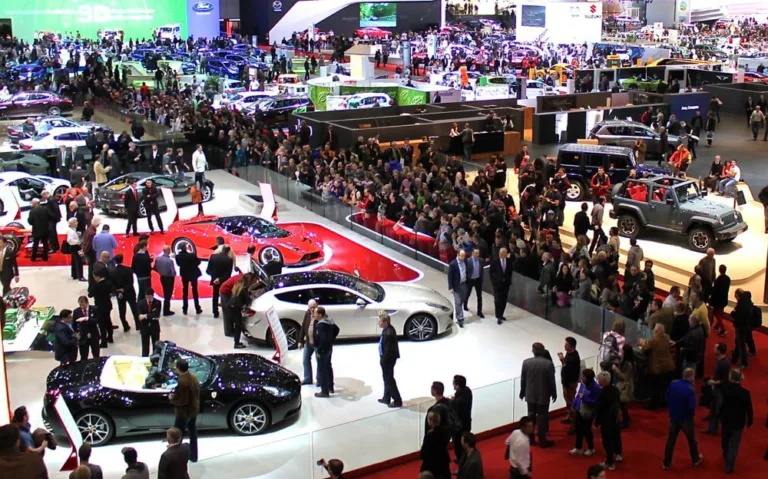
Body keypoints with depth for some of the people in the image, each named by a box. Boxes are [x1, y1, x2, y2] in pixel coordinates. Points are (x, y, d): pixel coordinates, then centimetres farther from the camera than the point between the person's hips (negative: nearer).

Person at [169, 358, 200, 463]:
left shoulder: (182, 382, -29)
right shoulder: (193, 377, -1)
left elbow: (182, 400, -27)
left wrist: (172, 398, -10)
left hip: (184, 412, -9)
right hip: (194, 409, 9)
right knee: (193, 432, 20)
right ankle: (193, 456, 31)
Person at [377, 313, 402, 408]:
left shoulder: (388, 333, -29)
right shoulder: (388, 329, 3)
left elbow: (388, 349, -26)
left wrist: (383, 360, -17)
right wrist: (382, 358, 17)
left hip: (388, 359, -10)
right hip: (388, 358, 10)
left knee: (389, 379, 1)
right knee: (387, 378, 21)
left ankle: (397, 401, 9)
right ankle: (386, 398, 34)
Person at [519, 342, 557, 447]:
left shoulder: (526, 362, -9)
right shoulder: (548, 363, -16)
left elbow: (523, 379, 0)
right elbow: (551, 381, -10)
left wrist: (522, 392, 14)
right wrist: (554, 394, 5)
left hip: (530, 395, 3)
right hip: (543, 395, -3)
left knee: (531, 416, 15)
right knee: (542, 417, 6)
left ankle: (530, 439, 22)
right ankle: (542, 441, 12)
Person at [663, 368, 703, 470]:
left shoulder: (673, 384, -9)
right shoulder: (690, 390, -26)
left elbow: (667, 397, 3)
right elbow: (691, 407, -27)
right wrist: (692, 413, -5)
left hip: (673, 416, 4)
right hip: (685, 418, -4)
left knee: (671, 439, 12)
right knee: (691, 439, 19)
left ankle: (667, 463, 17)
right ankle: (696, 459, 40)